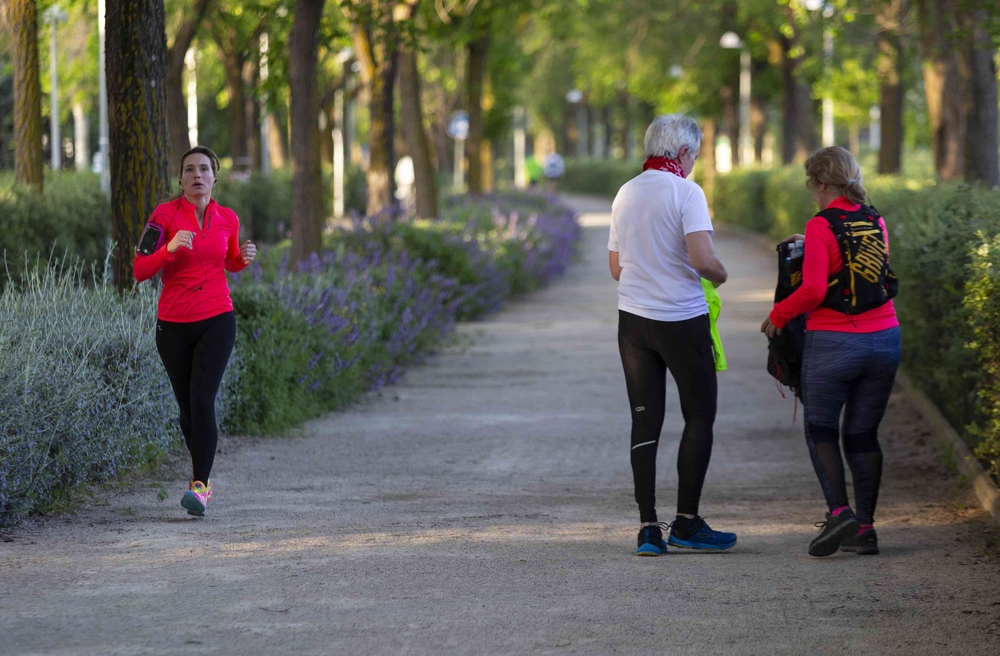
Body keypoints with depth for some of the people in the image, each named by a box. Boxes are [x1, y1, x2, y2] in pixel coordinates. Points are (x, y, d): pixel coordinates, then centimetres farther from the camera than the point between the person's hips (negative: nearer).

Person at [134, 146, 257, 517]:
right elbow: (140, 271, -10)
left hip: (216, 322, 0)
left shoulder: (227, 219, 3)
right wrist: (169, 248, -27)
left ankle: (199, 487, -21)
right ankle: (203, 474, 34)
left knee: (202, 402, -17)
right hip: (173, 326, 1)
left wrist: (245, 258, -1)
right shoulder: (165, 215, -5)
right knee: (187, 409, 10)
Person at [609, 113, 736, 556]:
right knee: (699, 417, 7)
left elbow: (616, 267, 13)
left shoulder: (626, 193, 8)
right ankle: (686, 523, 6)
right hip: (682, 320, -5)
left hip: (633, 319, 5)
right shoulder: (686, 192, -11)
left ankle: (648, 528, 2)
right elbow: (702, 258, -22)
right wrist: (720, 275, -1)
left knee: (645, 421, 6)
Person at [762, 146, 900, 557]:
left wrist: (779, 314, -3)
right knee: (863, 433, 12)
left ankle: (839, 511, -11)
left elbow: (814, 290, -19)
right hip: (884, 339, 5)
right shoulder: (876, 223, 6)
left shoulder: (821, 227, -12)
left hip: (833, 342, -5)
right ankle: (864, 528, 9)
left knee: (821, 430, 7)